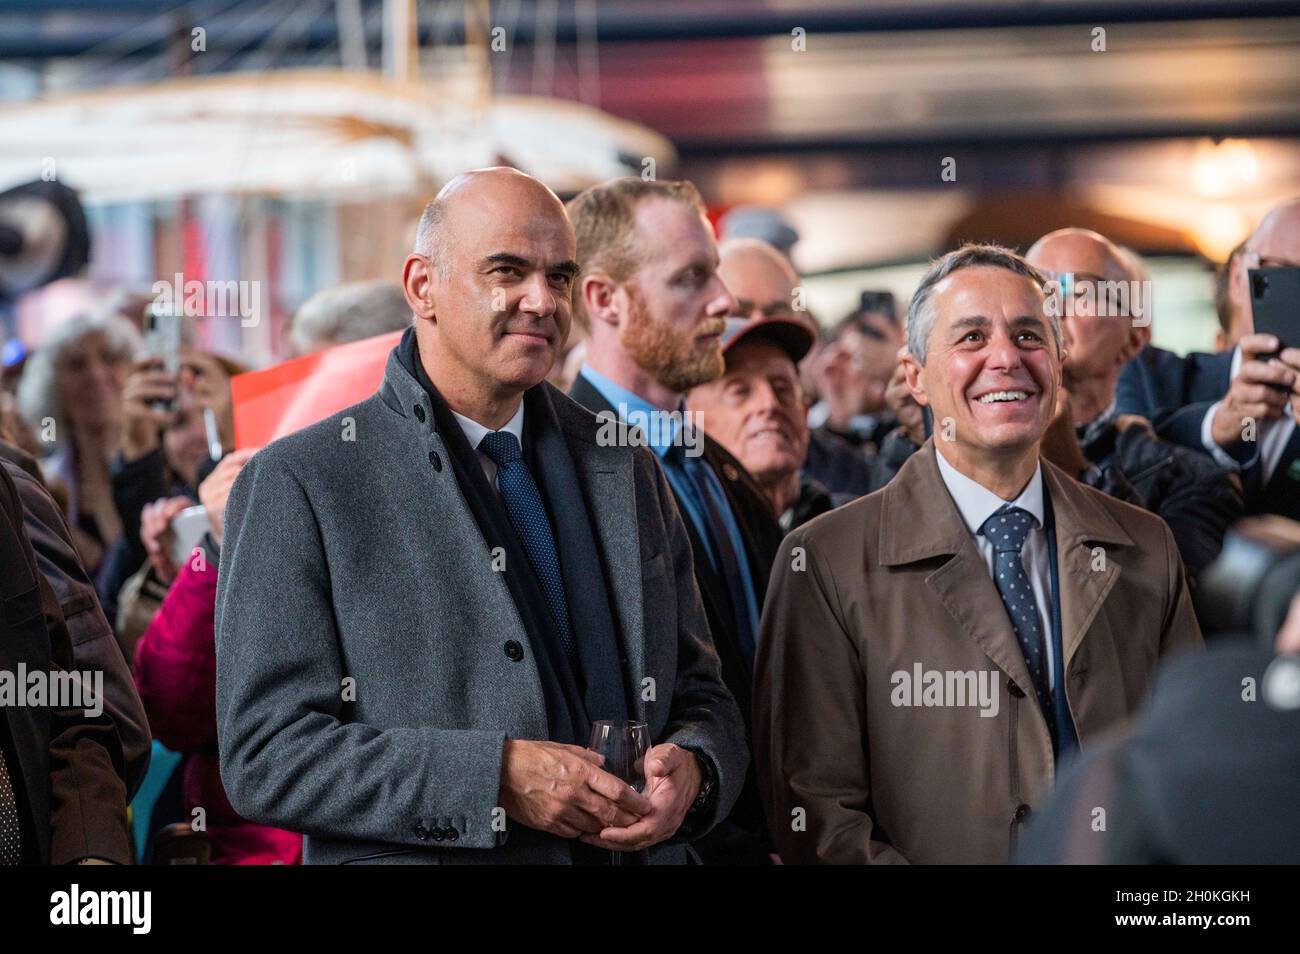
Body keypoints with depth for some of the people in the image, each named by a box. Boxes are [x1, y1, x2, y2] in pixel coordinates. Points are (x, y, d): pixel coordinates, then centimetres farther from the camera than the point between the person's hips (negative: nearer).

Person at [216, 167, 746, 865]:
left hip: (636, 849, 4)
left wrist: (691, 771, -10)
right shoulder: (296, 485, -7)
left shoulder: (628, 475, 8)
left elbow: (702, 699, 13)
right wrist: (497, 777, -22)